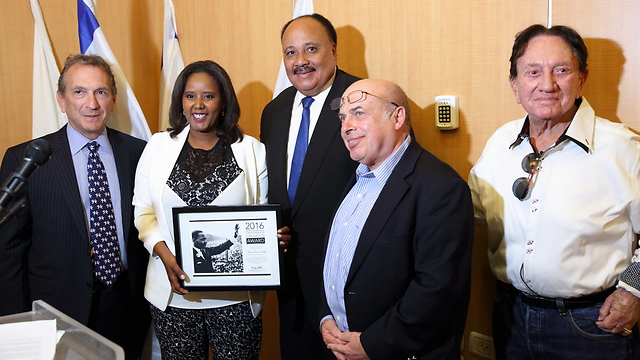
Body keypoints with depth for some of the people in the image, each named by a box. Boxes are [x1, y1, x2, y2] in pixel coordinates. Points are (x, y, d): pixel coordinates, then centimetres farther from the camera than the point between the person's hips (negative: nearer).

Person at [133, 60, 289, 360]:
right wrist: (165, 256, -10)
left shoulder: (251, 150, 3)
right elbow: (143, 211, 5)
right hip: (174, 289, 1)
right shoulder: (158, 146, 5)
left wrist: (275, 237, -15)